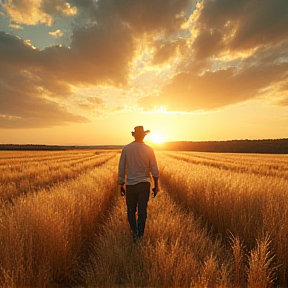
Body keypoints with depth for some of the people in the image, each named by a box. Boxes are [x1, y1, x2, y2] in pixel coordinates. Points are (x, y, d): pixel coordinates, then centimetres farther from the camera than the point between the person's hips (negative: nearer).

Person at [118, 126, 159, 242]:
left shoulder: (126, 149, -3)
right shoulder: (149, 149, -4)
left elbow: (121, 168, 0)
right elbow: (154, 170, -2)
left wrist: (121, 185, 10)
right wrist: (156, 186, 8)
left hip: (130, 184, 0)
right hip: (144, 184, 0)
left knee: (131, 211, 17)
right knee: (142, 211, 9)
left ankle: (134, 232, 12)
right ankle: (140, 235, 14)